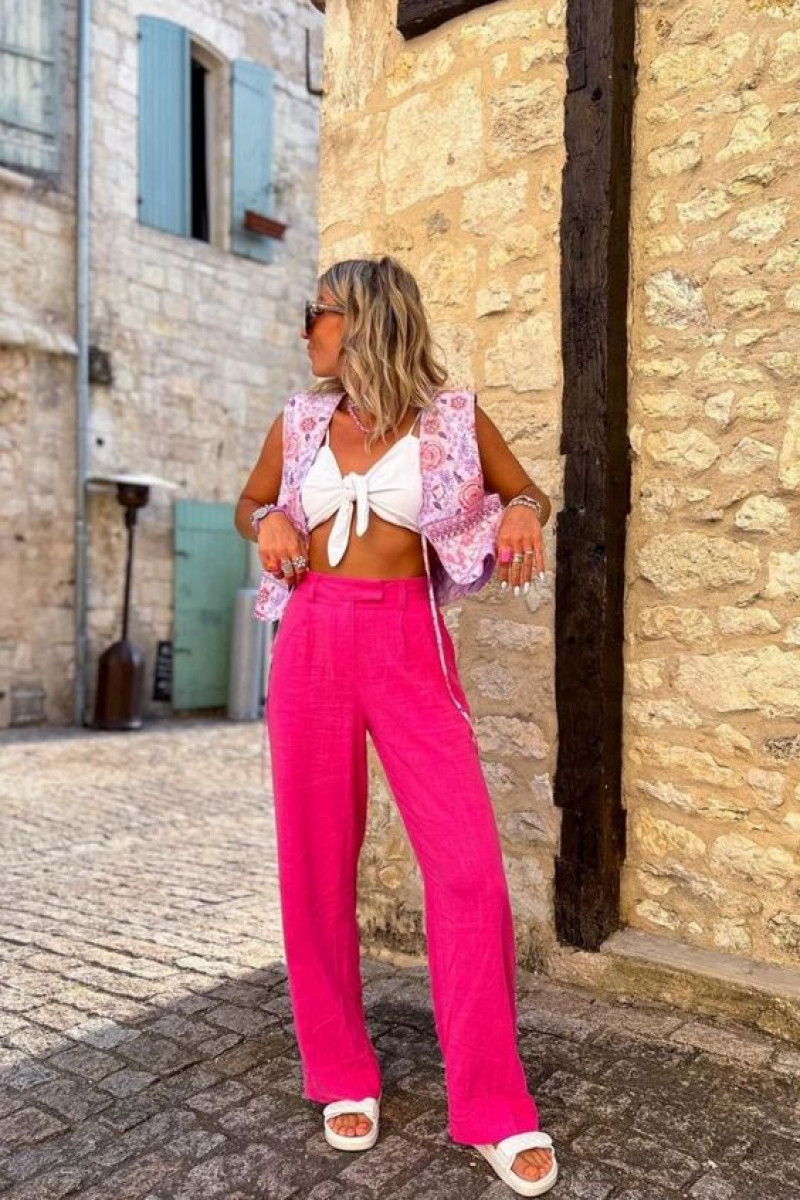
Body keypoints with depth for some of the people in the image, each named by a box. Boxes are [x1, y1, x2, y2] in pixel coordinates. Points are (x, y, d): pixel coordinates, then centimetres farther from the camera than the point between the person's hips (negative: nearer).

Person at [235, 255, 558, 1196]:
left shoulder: (453, 416, 2)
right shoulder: (299, 420, 10)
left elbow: (529, 492, 14)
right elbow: (249, 503, 24)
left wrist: (521, 512, -10)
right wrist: (270, 523, 1)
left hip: (409, 644, -2)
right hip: (313, 643, 3)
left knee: (467, 863, -9)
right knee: (316, 865, 4)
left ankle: (493, 1108, 7)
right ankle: (343, 1077, 23)